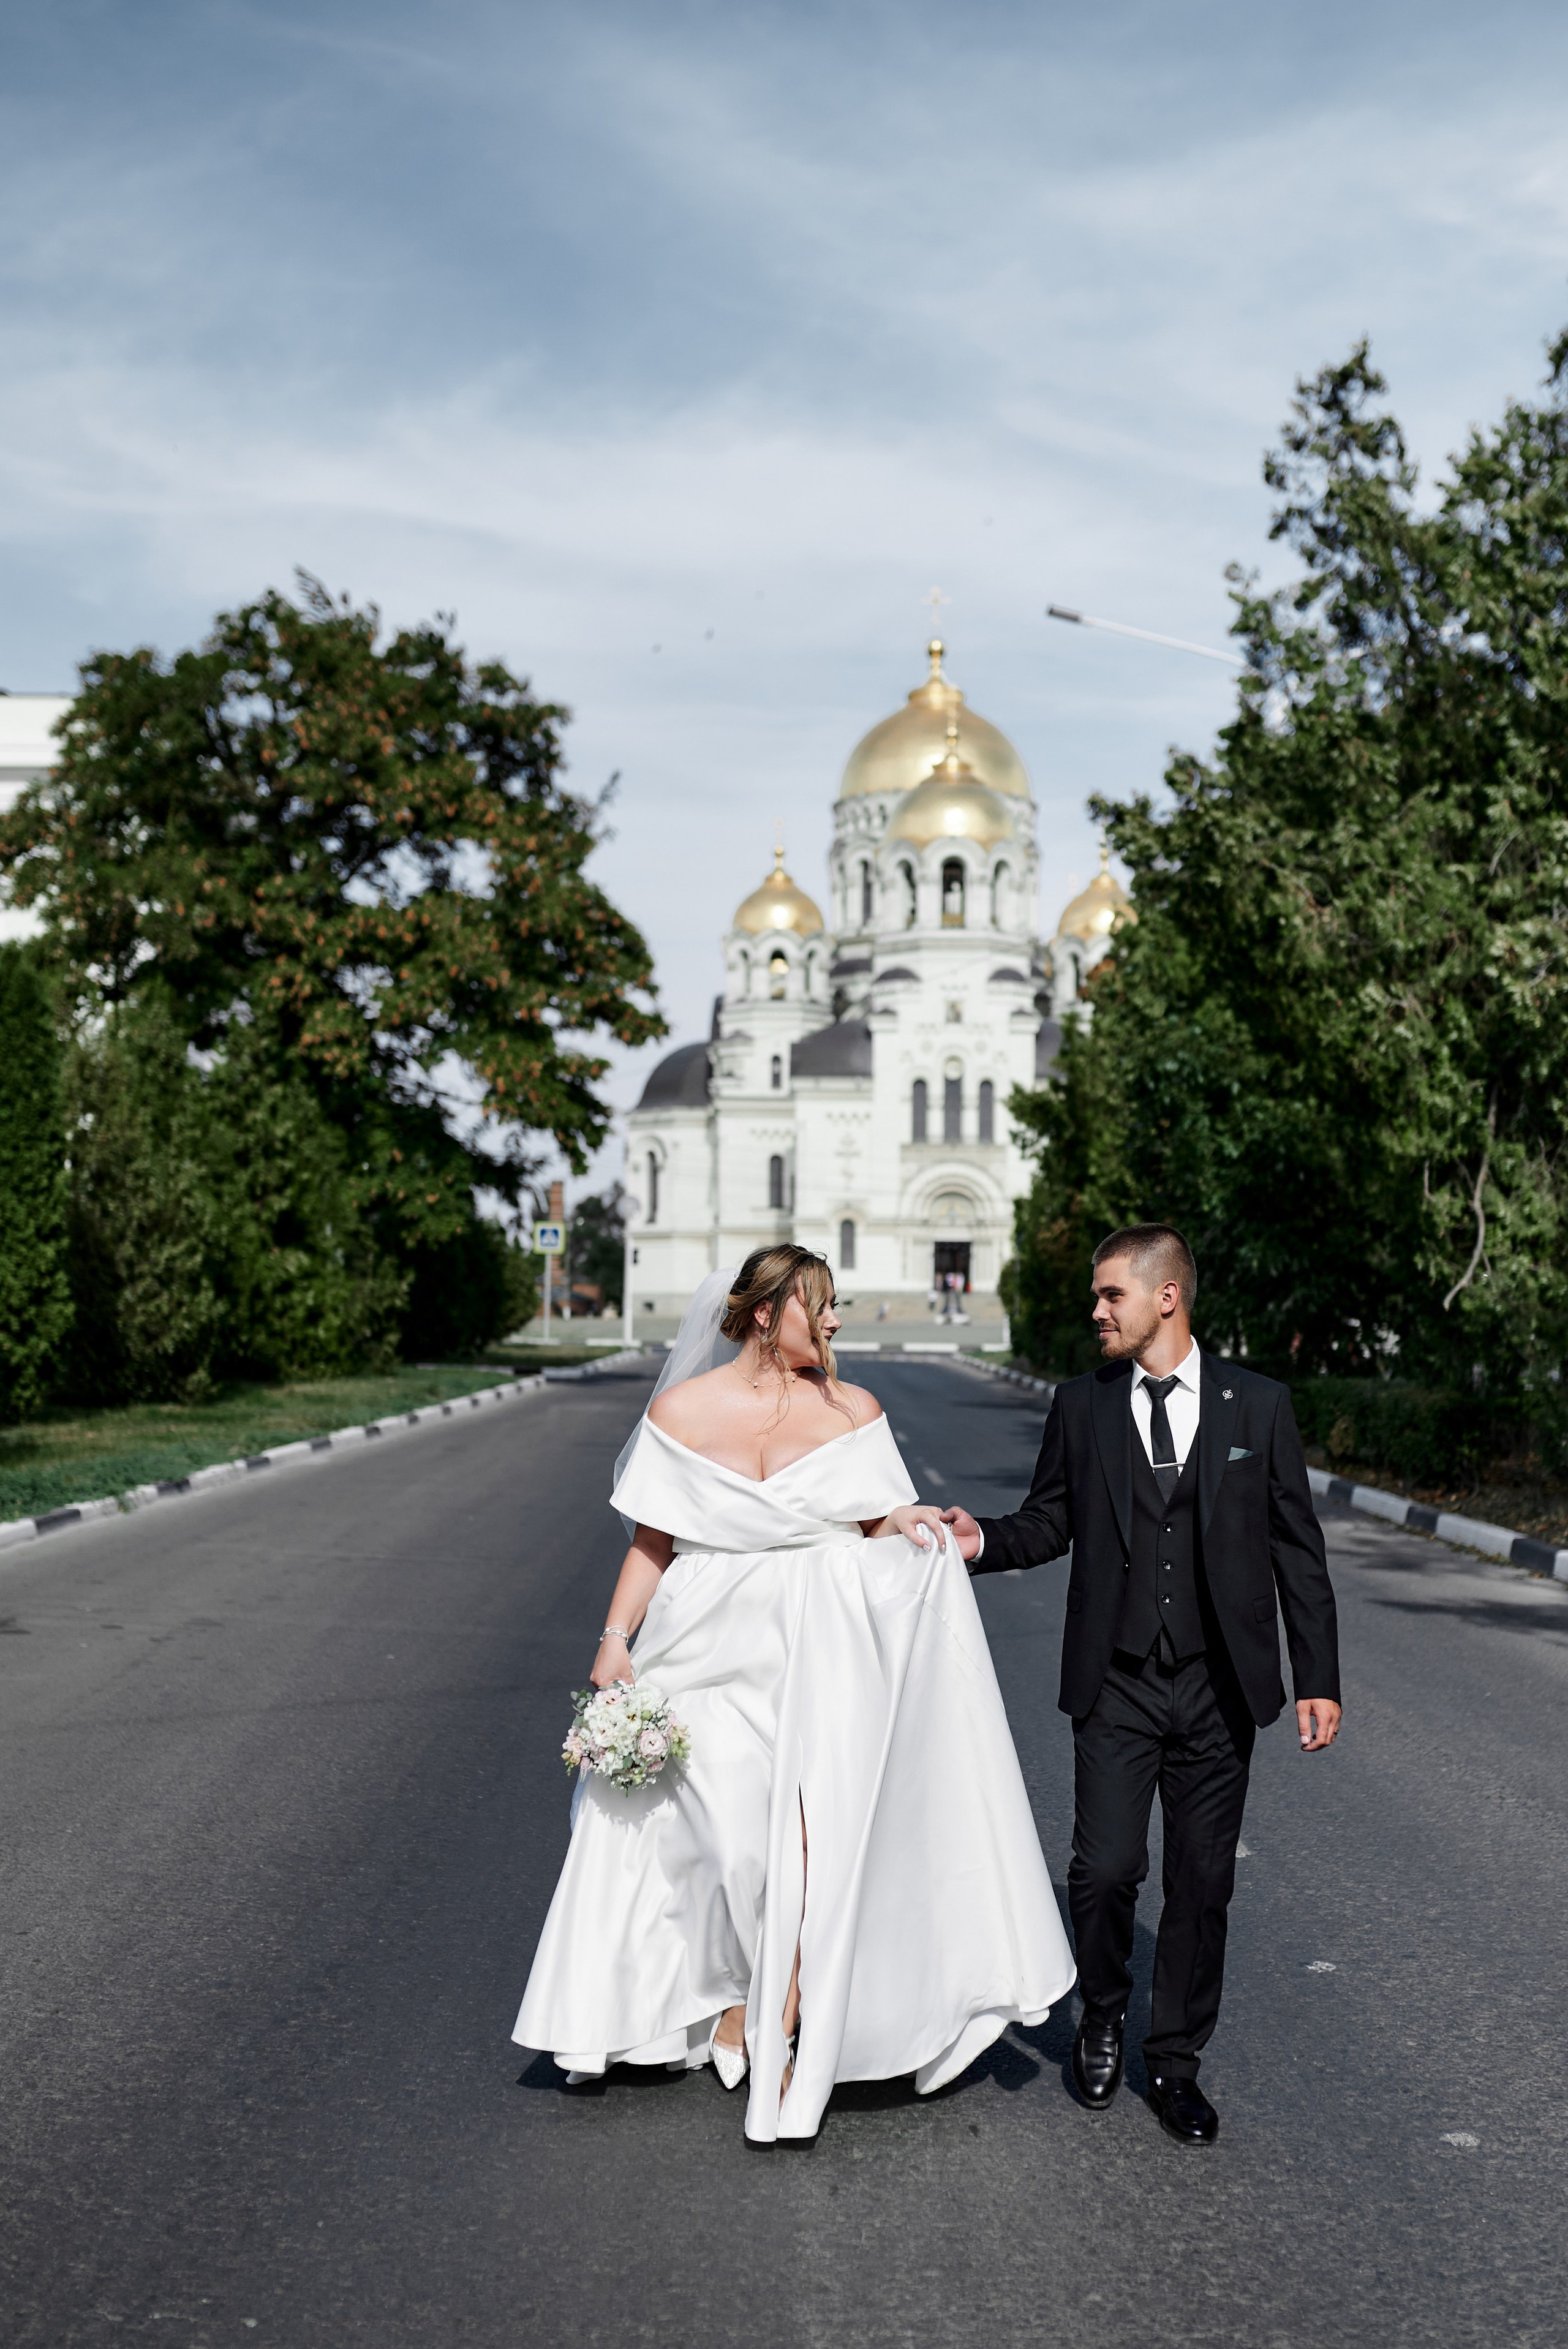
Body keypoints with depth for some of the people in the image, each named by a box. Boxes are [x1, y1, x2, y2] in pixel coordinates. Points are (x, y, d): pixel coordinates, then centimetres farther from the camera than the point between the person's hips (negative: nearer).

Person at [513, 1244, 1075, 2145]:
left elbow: (875, 1532, 5)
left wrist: (906, 1527, -17)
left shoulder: (853, 1411, 3)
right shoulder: (683, 1412, 1)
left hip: (817, 1657, 0)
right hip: (712, 1654, 0)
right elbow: (653, 1542, 4)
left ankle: (769, 2018, 5)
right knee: (728, 1830, 2)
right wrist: (615, 1640, -4)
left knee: (805, 1834, -9)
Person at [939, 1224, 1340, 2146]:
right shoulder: (1081, 1406, 3)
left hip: (1221, 1688, 0)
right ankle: (1104, 2018, 23)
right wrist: (985, 1540, -12)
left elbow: (1297, 1545, 3)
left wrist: (1319, 1678, 0)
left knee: (1203, 1885, 7)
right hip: (1116, 1687, 0)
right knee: (1105, 1871, -6)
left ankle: (1177, 2062, 25)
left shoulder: (1258, 1405, 0)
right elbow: (1051, 1521, 10)